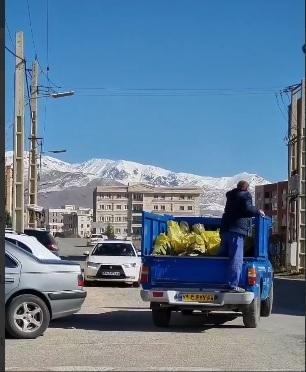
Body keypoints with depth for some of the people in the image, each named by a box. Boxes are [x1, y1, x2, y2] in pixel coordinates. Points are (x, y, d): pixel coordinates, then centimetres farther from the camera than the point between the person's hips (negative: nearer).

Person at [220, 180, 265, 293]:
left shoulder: (231, 195, 23)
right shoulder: (245, 195, -1)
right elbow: (247, 209, -17)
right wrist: (258, 212, -1)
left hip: (225, 229, 8)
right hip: (237, 230, -8)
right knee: (236, 259, -12)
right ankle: (233, 285, -20)